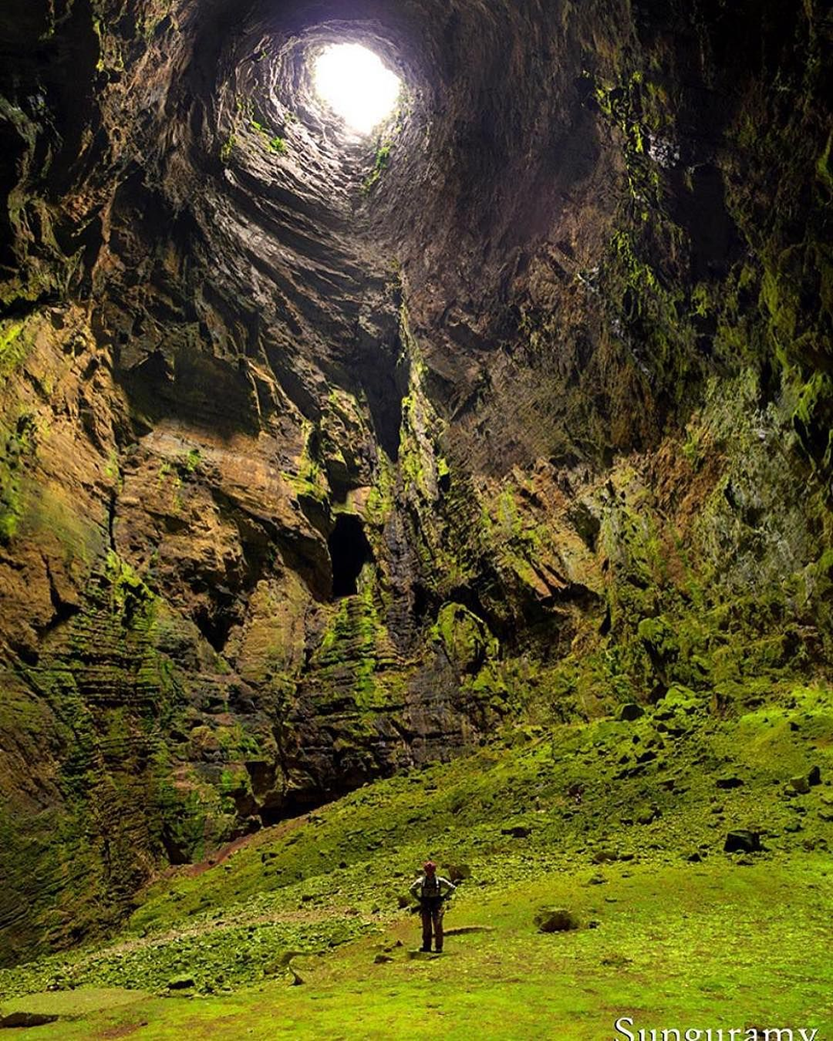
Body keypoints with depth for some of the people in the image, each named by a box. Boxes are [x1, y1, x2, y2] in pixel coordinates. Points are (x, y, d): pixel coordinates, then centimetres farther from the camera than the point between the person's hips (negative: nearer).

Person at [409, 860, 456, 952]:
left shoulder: (440, 880, -4)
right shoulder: (421, 881, 0)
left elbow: (452, 888, 4)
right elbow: (412, 890, 13)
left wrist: (443, 898, -1)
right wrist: (419, 898, 4)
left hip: (436, 905, -2)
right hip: (425, 906, 2)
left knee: (437, 926, -4)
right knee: (426, 926, 3)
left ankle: (438, 947, 2)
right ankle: (426, 946, 13)